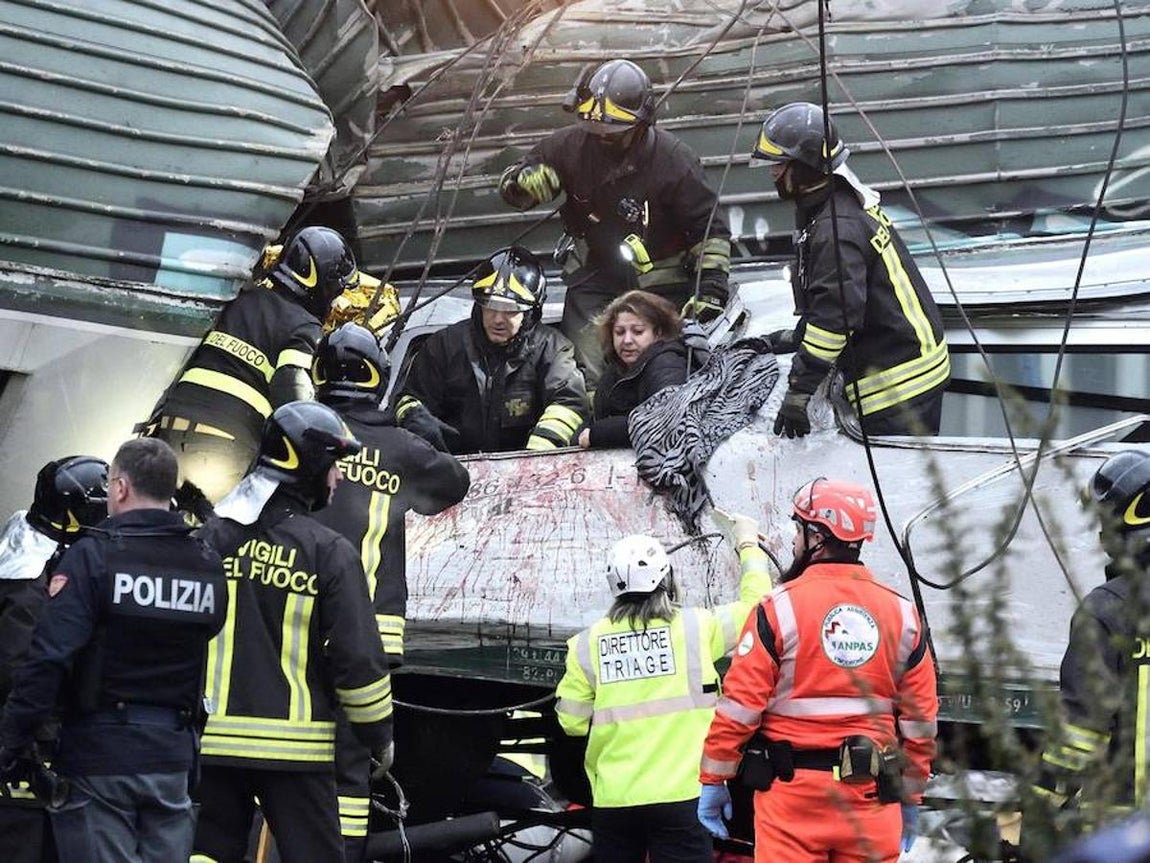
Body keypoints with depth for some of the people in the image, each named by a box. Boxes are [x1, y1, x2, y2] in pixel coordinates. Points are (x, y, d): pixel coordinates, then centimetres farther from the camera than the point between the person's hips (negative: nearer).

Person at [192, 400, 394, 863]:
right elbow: (358, 656, -8)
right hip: (295, 745, -3)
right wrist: (379, 735, 5)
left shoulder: (209, 539, 4)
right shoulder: (330, 552, -7)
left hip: (213, 738, 3)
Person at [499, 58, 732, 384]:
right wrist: (523, 181, -23)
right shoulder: (572, 145, -10)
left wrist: (711, 287, -22)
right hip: (596, 270, 3)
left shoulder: (674, 162, -18)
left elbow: (711, 230, -11)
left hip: (661, 281, -3)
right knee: (581, 372, -7)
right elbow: (510, 182, 2)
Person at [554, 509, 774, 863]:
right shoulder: (696, 627, -3)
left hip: (612, 800, 3)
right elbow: (755, 604, 10)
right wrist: (748, 545, 25)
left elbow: (572, 723, 6)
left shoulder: (587, 644, 2)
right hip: (681, 795, -2)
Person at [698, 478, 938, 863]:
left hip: (792, 789, -4)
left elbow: (740, 704, -8)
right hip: (871, 793, 4)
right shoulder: (902, 614, 7)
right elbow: (920, 718, 9)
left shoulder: (780, 608, -6)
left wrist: (713, 780, 0)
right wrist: (911, 797, 18)